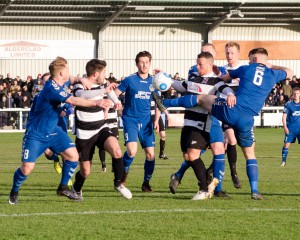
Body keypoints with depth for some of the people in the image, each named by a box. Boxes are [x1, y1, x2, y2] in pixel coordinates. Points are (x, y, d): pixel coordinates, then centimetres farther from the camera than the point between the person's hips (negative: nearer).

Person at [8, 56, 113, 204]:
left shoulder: (60, 83, -1)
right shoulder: (51, 88, -28)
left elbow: (71, 79, 22)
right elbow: (73, 101, -38)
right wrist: (96, 103, -45)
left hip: (52, 131, 8)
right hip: (35, 134, -8)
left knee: (73, 155, -7)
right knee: (27, 168, -9)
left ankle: (63, 188, 10)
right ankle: (14, 192, 19)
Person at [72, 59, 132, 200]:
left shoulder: (100, 85, 5)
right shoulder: (80, 86, -16)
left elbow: (109, 88, 33)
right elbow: (81, 94, -43)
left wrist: (116, 100, 22)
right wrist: (104, 90, -48)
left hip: (101, 130, 4)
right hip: (84, 135, -4)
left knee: (116, 151, -26)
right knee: (85, 172, 3)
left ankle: (118, 183, -5)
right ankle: (77, 189, 38)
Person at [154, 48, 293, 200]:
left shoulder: (246, 69, 10)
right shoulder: (272, 75, 12)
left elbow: (223, 78, 25)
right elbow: (289, 72, 34)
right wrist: (272, 66, 44)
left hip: (230, 110, -2)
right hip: (246, 121, 2)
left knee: (201, 98, 20)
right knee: (250, 154, 15)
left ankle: (165, 103, 24)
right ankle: (254, 191, 6)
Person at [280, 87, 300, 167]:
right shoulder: (288, 104, -3)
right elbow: (284, 116, -3)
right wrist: (285, 127, -13)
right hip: (290, 128, -2)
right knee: (286, 144, -4)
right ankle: (283, 161, 8)